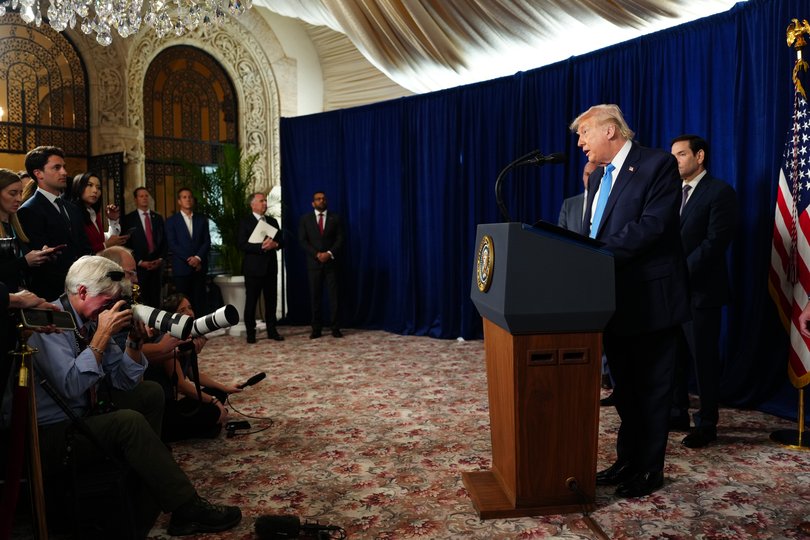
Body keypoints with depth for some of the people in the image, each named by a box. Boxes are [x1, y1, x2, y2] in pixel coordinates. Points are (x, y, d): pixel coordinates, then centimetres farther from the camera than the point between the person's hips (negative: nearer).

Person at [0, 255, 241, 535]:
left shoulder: (90, 321, 4)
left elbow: (125, 381, 6)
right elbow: (71, 386, -32)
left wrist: (135, 340, -9)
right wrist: (102, 334, -27)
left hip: (82, 415, 9)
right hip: (48, 435, -9)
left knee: (150, 393, 4)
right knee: (129, 422, -27)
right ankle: (188, 510, -20)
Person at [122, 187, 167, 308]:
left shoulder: (158, 218, 14)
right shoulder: (128, 219, 1)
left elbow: (164, 240, 14)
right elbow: (126, 244, -3)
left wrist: (161, 258, 0)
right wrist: (140, 262, -9)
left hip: (157, 265, 3)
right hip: (138, 266, -3)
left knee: (156, 299, 2)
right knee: (140, 301, -4)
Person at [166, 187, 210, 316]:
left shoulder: (202, 219, 14)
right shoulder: (172, 221, 5)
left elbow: (207, 242, 7)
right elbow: (172, 244, -4)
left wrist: (198, 258, -9)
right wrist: (189, 259, -11)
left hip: (199, 267, 2)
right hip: (181, 268, -2)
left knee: (200, 300, 0)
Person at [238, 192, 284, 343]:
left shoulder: (272, 221, 16)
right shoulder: (245, 222, -1)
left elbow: (281, 241, 14)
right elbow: (241, 244, -11)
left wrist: (275, 244, -10)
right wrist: (261, 247, -20)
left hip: (271, 267, 5)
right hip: (253, 267, -5)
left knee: (271, 300, 7)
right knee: (251, 301, 0)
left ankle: (272, 331, 15)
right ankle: (250, 333, 7)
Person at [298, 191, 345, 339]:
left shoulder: (335, 218, 8)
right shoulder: (305, 219, 8)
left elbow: (340, 239, 2)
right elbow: (303, 240, 1)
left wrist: (329, 253, -13)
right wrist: (317, 254, -11)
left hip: (331, 262, 0)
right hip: (313, 263, 0)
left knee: (334, 296, -3)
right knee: (315, 297, 2)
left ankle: (336, 329, 2)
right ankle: (316, 329, 7)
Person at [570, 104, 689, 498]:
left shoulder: (658, 165, -10)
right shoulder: (599, 176, 15)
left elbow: (652, 226, -22)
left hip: (651, 298, -8)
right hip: (614, 299, 8)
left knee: (651, 388, 6)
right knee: (624, 387, 17)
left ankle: (650, 470, 19)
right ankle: (627, 461, 30)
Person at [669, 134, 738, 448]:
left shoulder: (720, 192, -6)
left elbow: (715, 242, -14)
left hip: (700, 290, -6)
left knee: (703, 358, 2)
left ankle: (707, 424, 13)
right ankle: (678, 413, 23)